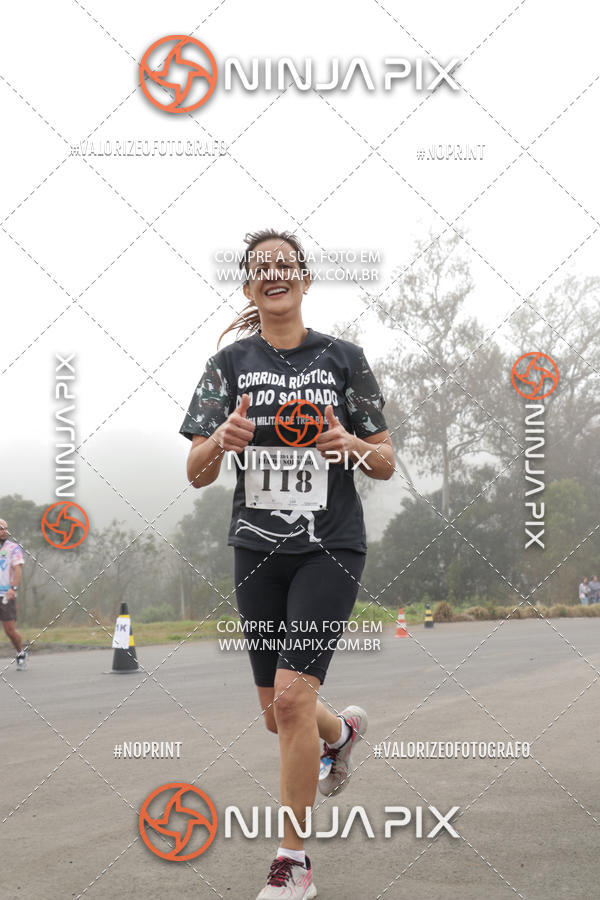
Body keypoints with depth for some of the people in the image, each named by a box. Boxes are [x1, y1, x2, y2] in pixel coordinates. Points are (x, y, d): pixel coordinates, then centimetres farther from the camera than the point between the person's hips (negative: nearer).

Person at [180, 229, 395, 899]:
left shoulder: (343, 359, 1)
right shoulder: (230, 363, 4)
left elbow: (387, 464, 5)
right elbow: (196, 474, 0)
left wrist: (353, 446, -16)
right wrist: (221, 440, -21)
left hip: (331, 547, -3)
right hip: (257, 549, 3)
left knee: (293, 695, -16)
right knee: (276, 712, 11)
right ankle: (342, 730, 48)